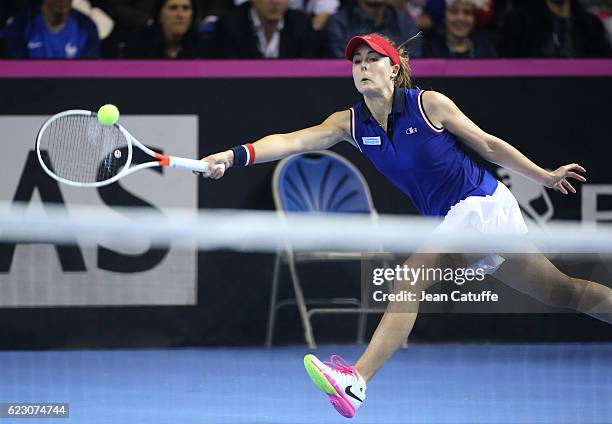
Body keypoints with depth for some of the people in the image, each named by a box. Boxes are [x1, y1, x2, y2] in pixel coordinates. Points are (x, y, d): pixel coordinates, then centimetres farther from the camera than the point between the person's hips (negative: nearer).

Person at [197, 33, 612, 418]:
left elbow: (490, 145, -4)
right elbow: (294, 141, -15)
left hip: (482, 204, -7)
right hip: (451, 220, 7)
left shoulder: (429, 104, -14)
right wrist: (235, 156, -30)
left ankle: (356, 382, -28)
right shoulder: (351, 123, 0)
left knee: (410, 280, -23)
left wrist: (545, 177, 4)